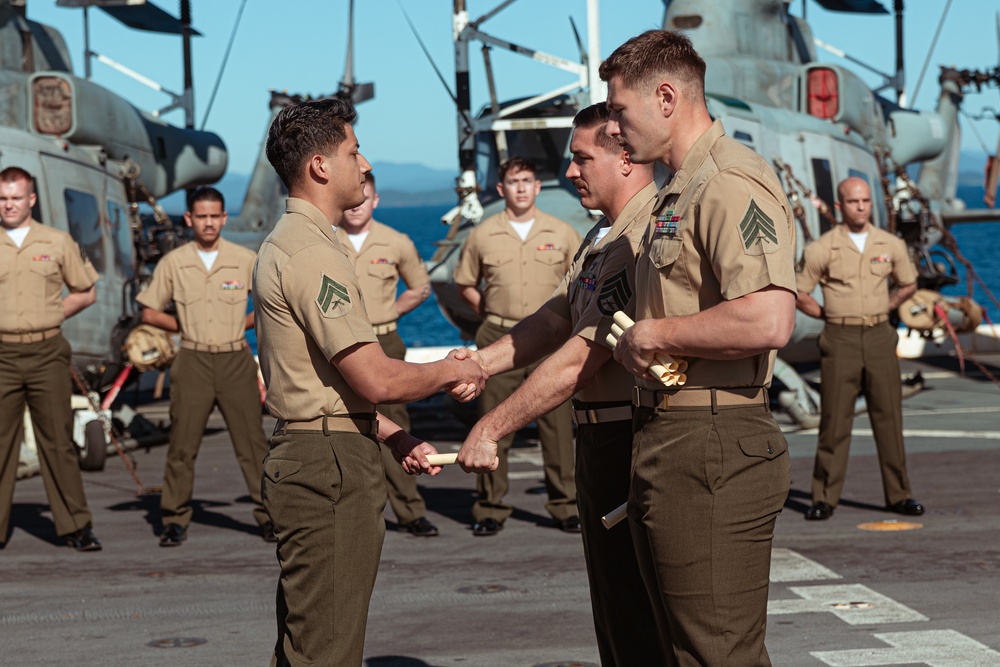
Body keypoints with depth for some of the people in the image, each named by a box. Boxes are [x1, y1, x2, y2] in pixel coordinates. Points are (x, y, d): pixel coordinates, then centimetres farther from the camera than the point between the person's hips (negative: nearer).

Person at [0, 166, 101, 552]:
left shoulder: (58, 243, 6)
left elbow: (86, 292, 13)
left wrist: (49, 316, 3)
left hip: (46, 353, 0)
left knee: (58, 441, 1)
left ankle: (76, 527, 7)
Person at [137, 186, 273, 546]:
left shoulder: (247, 260, 2)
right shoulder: (173, 263, 3)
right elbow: (149, 313, 10)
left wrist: (242, 325, 5)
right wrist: (186, 327, 5)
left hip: (236, 360, 0)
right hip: (192, 362, 0)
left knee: (251, 441, 0)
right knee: (182, 444, 0)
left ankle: (268, 514, 7)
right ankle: (175, 520, 8)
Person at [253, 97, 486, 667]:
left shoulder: (286, 244, 19)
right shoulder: (313, 252, -16)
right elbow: (378, 380, -20)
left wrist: (398, 439, 18)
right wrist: (451, 372, -3)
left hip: (308, 457, 11)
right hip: (330, 467, -11)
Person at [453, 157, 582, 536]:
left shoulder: (561, 233, 6)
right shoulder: (482, 235, 6)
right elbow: (464, 283, 17)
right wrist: (487, 311, 6)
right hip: (499, 340, 0)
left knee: (557, 422, 0)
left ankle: (565, 505, 8)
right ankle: (490, 508, 7)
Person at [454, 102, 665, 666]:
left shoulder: (643, 239, -21)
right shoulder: (602, 238, 15)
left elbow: (579, 361, -24)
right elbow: (556, 320, 14)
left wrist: (491, 428, -18)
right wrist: (481, 362, -3)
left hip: (630, 443, -11)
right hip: (601, 436, 11)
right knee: (613, 611, 18)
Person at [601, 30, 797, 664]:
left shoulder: (731, 183, -15)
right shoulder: (677, 193, 20)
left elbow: (768, 320, -29)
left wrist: (655, 334, -16)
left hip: (714, 451, -11)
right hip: (666, 443, 11)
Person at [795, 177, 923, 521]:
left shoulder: (891, 245, 5)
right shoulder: (822, 248, -4)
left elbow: (908, 284, 21)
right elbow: (798, 294, 4)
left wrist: (883, 309, 12)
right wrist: (828, 314, 6)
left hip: (879, 338, 3)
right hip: (840, 341, -3)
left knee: (889, 417, 3)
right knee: (835, 419, -2)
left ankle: (898, 495, 11)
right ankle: (825, 498, 4)